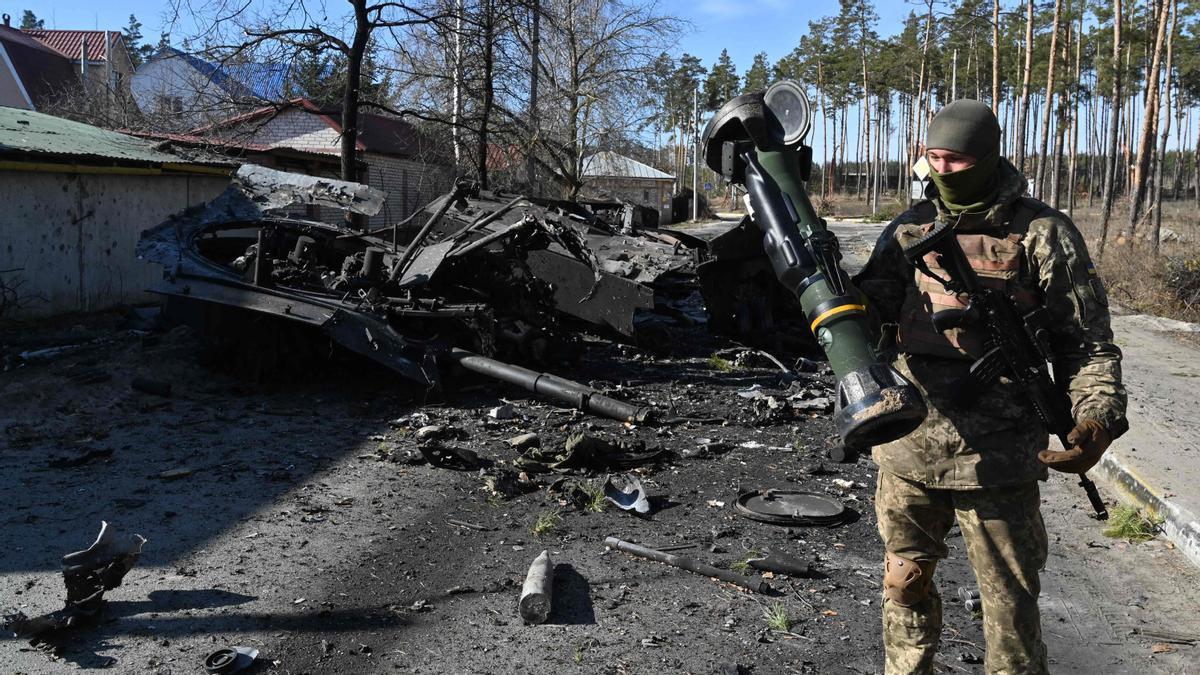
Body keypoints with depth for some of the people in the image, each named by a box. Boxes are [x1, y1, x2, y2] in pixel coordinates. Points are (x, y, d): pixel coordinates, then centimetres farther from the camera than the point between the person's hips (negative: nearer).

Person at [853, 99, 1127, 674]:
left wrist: (1097, 418, -18)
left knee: (1011, 605, 8)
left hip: (997, 458, -3)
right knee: (904, 583, 18)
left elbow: (1088, 342, -2)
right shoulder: (909, 230, 6)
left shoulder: (1042, 234, -4)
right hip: (908, 450, 4)